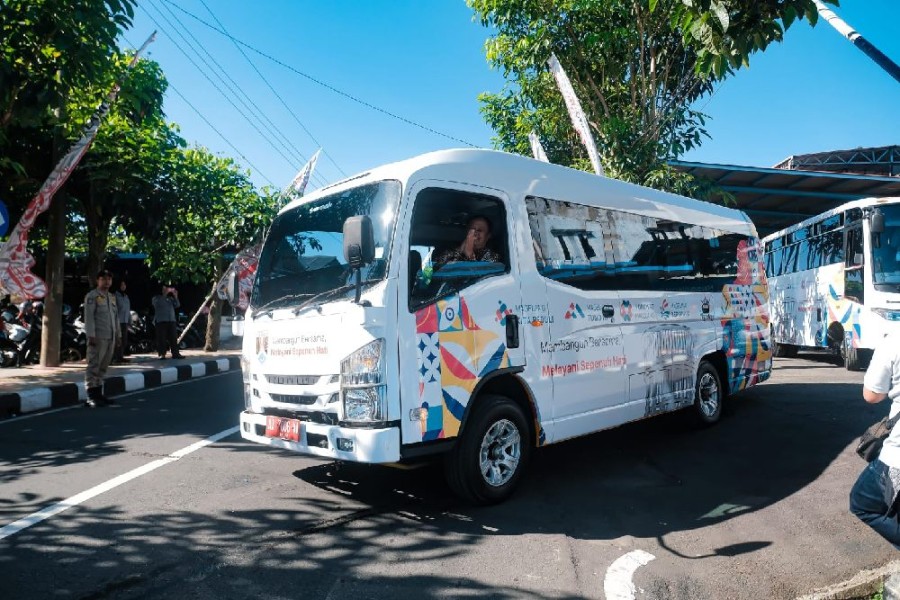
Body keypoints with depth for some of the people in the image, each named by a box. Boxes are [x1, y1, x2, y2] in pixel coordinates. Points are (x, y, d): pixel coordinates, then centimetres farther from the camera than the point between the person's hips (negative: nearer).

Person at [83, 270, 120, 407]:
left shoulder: (112, 297, 19)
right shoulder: (92, 296, -4)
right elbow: (89, 317, -10)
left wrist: (117, 334, 17)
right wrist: (91, 335, -17)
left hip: (110, 338, 7)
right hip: (98, 337, -7)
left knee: (103, 367, 11)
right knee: (94, 367, -7)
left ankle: (98, 394, 18)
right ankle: (91, 397, -7)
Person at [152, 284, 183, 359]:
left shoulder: (170, 298, 19)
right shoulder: (156, 298, 7)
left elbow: (177, 305, 8)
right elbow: (159, 303, -15)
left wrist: (175, 296, -5)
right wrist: (165, 294, -18)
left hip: (171, 320, 4)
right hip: (161, 321, -4)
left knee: (173, 338, 1)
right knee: (162, 338, -6)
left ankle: (175, 353, 2)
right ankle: (162, 354, -3)